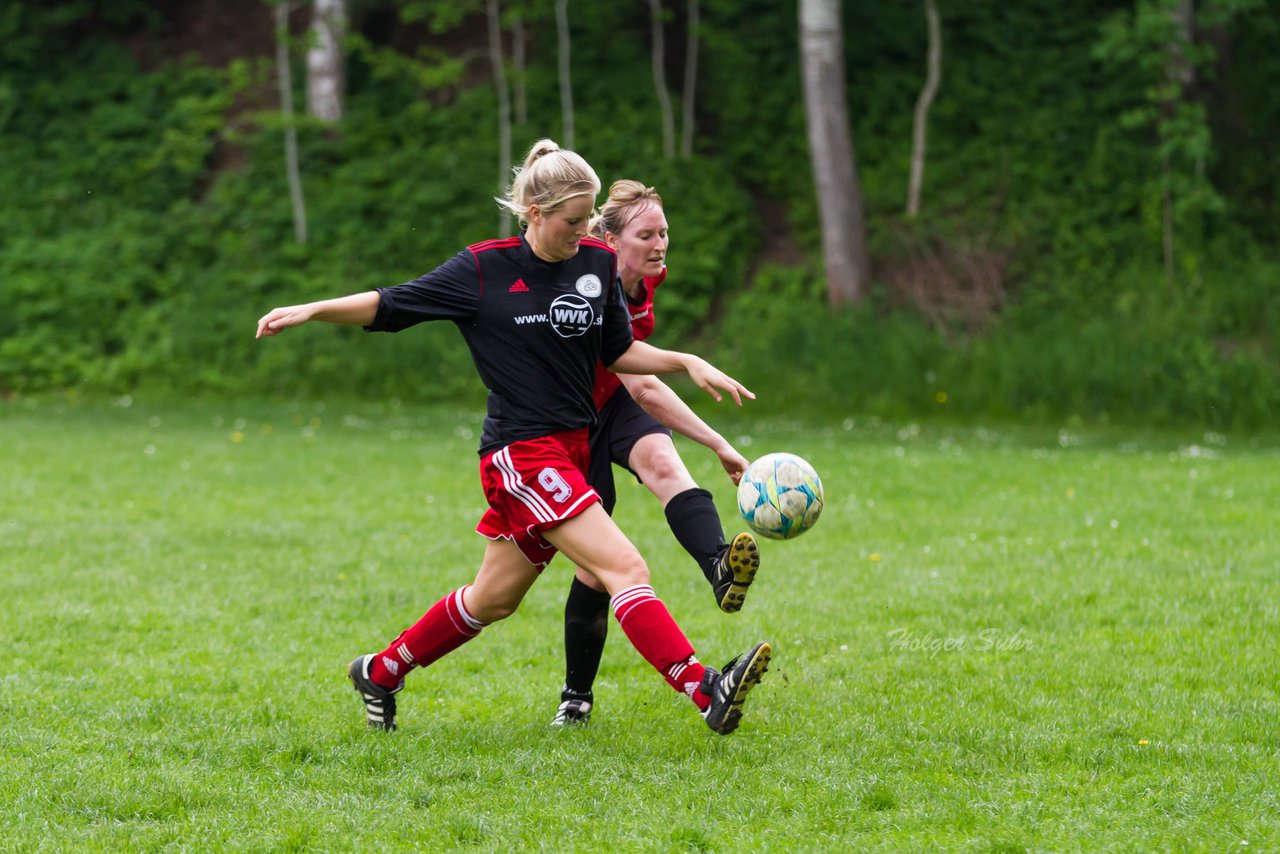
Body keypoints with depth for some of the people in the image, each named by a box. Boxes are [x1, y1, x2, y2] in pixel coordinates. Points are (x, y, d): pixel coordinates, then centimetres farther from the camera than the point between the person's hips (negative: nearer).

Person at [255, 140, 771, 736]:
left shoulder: (598, 263, 6)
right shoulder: (484, 269, -8)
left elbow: (618, 351, 16)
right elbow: (388, 306, -1)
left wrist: (687, 363, 2)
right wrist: (312, 310, -12)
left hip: (568, 451, 7)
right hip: (521, 451, -7)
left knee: (493, 600, 16)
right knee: (624, 568, -19)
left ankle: (381, 672, 34)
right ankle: (705, 691, -25)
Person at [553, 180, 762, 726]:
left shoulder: (648, 276, -8)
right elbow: (644, 389, -42)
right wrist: (720, 446, -48)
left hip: (616, 406, 5)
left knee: (662, 461, -30)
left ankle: (719, 569, -59)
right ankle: (577, 696, 14)